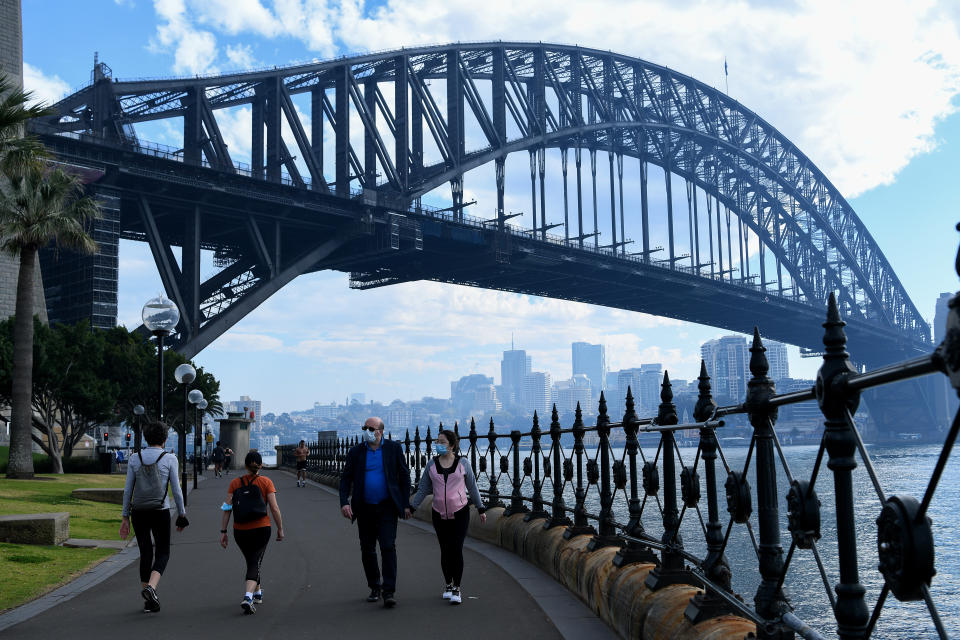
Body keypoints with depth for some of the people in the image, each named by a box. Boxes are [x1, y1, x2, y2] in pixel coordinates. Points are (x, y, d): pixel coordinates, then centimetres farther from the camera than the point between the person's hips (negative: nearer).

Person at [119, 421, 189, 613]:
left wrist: (125, 518, 9)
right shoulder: (169, 459, -4)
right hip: (160, 511, -3)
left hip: (139, 512, 3)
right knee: (162, 552, 10)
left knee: (145, 554, 11)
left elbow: (127, 491, 3)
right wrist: (182, 514, 6)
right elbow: (176, 491, -4)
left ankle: (149, 601, 14)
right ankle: (151, 587, -16)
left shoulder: (134, 459, 4)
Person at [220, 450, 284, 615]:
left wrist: (223, 531, -1)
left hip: (240, 531, 3)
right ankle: (248, 597, -23)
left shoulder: (235, 483, 2)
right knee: (255, 563, -2)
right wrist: (280, 529, 2)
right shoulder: (266, 482, -3)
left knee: (252, 562, 22)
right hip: (261, 528, -2)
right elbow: (274, 508, -8)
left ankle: (258, 593, 38)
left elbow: (227, 509, -4)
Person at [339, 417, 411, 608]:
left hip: (387, 508, -3)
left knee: (388, 547, -12)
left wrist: (406, 504, 0)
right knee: (367, 550, 9)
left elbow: (404, 476, 4)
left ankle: (389, 592, -11)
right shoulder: (355, 452, 3)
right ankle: (374, 588, 25)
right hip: (364, 509, 3)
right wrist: (344, 502, -12)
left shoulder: (394, 448, 0)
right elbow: (345, 479, 4)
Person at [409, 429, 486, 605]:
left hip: (460, 513, -2)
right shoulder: (432, 465, 2)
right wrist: (411, 508, -1)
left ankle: (457, 589, -1)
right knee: (445, 551, 6)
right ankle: (448, 585, 25)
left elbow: (472, 487, 3)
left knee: (456, 550, -10)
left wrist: (481, 509, 3)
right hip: (440, 515, 2)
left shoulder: (462, 463, -3)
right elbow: (423, 489, 6)